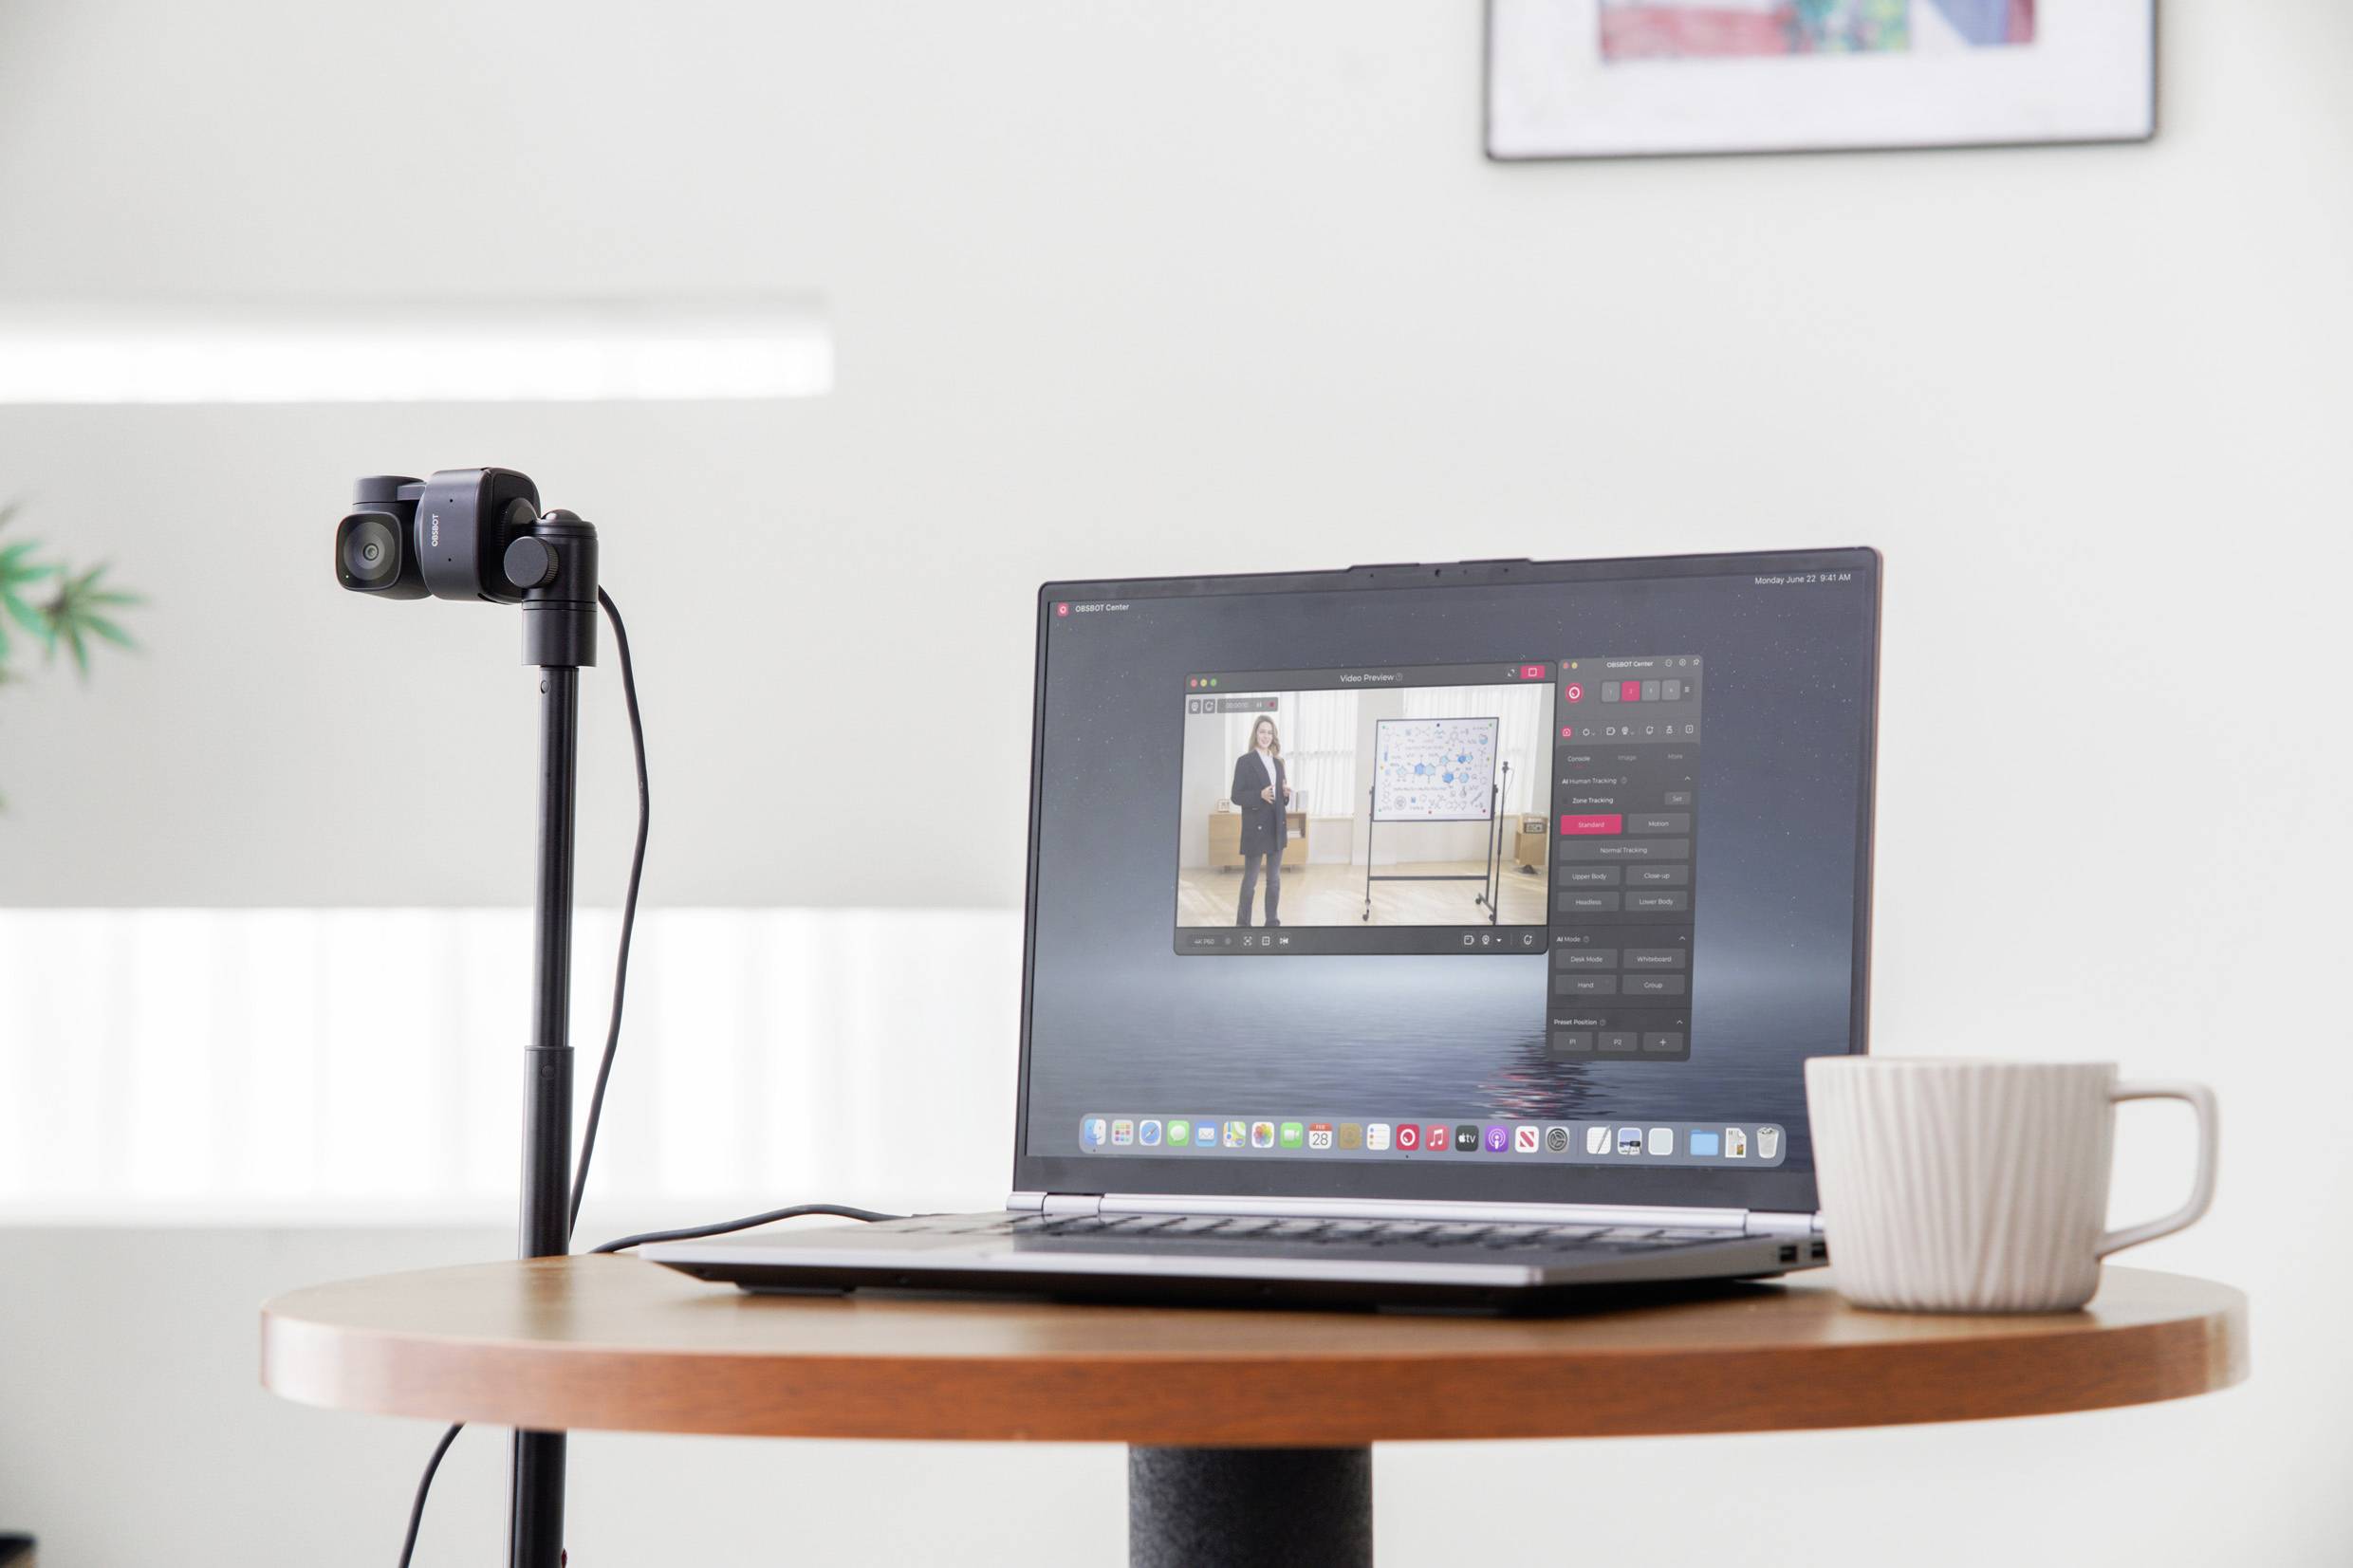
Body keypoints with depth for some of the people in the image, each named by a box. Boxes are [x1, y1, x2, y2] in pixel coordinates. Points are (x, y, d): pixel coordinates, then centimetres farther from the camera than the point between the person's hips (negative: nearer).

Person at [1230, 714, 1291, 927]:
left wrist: (1286, 794, -5)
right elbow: (1236, 796, -9)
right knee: (1250, 880, 0)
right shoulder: (1245, 761, -6)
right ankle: (1242, 924, 9)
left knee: (1274, 880, 8)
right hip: (1256, 828, -6)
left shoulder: (1278, 763, 11)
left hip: (1276, 828, 6)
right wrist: (1260, 795, -23)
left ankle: (1273, 923, 14)